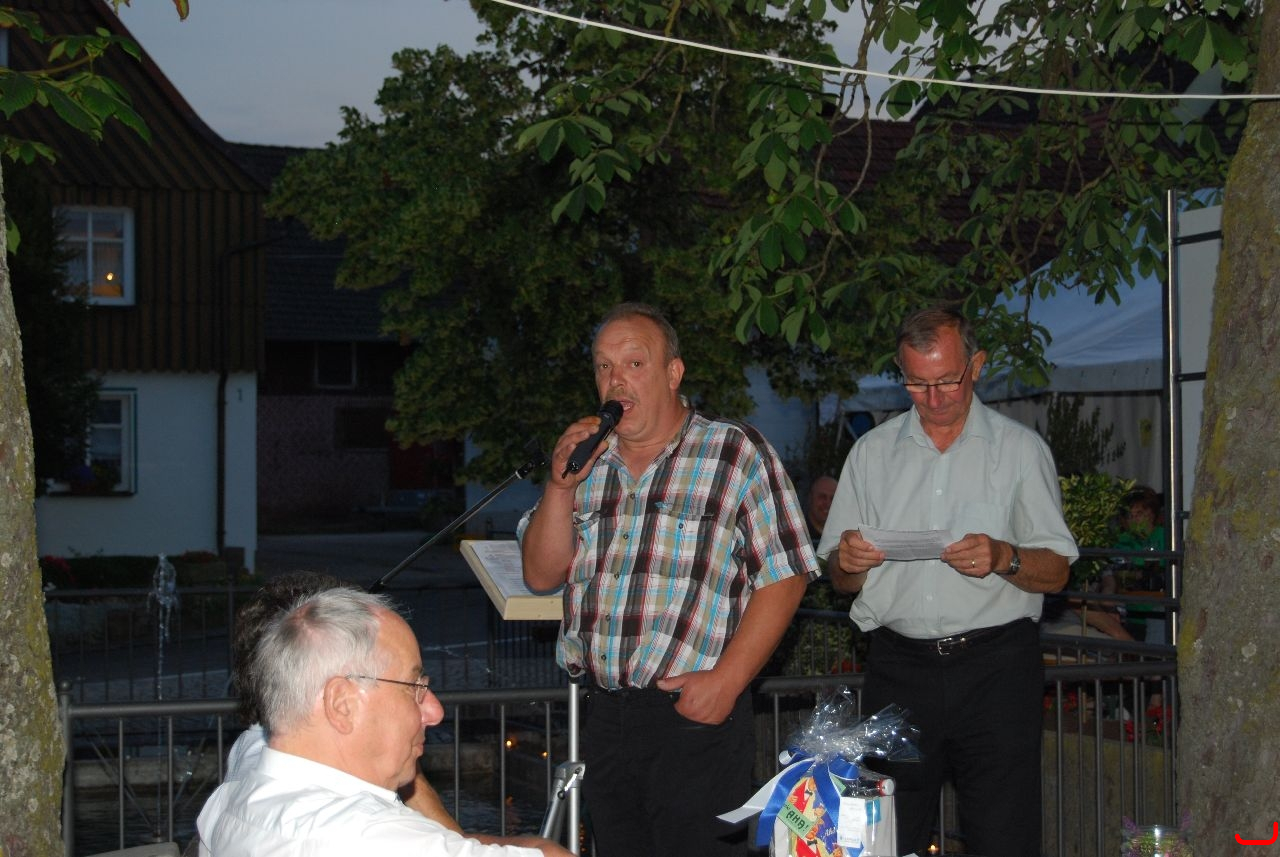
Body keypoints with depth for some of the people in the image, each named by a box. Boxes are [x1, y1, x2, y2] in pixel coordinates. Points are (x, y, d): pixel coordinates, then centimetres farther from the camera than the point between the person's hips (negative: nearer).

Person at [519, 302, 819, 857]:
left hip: (696, 715, -5)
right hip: (601, 718, 5)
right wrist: (560, 485, -4)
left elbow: (784, 576, -7)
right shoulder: (587, 463, 13)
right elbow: (541, 576, 10)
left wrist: (726, 679, -16)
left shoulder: (736, 453, -2)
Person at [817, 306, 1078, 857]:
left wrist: (1004, 558, -16)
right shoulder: (872, 451, 13)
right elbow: (841, 579, 13)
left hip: (995, 667, -2)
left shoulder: (1021, 449, 6)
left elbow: (1055, 573, 3)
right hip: (897, 664, 2)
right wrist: (848, 559, -10)